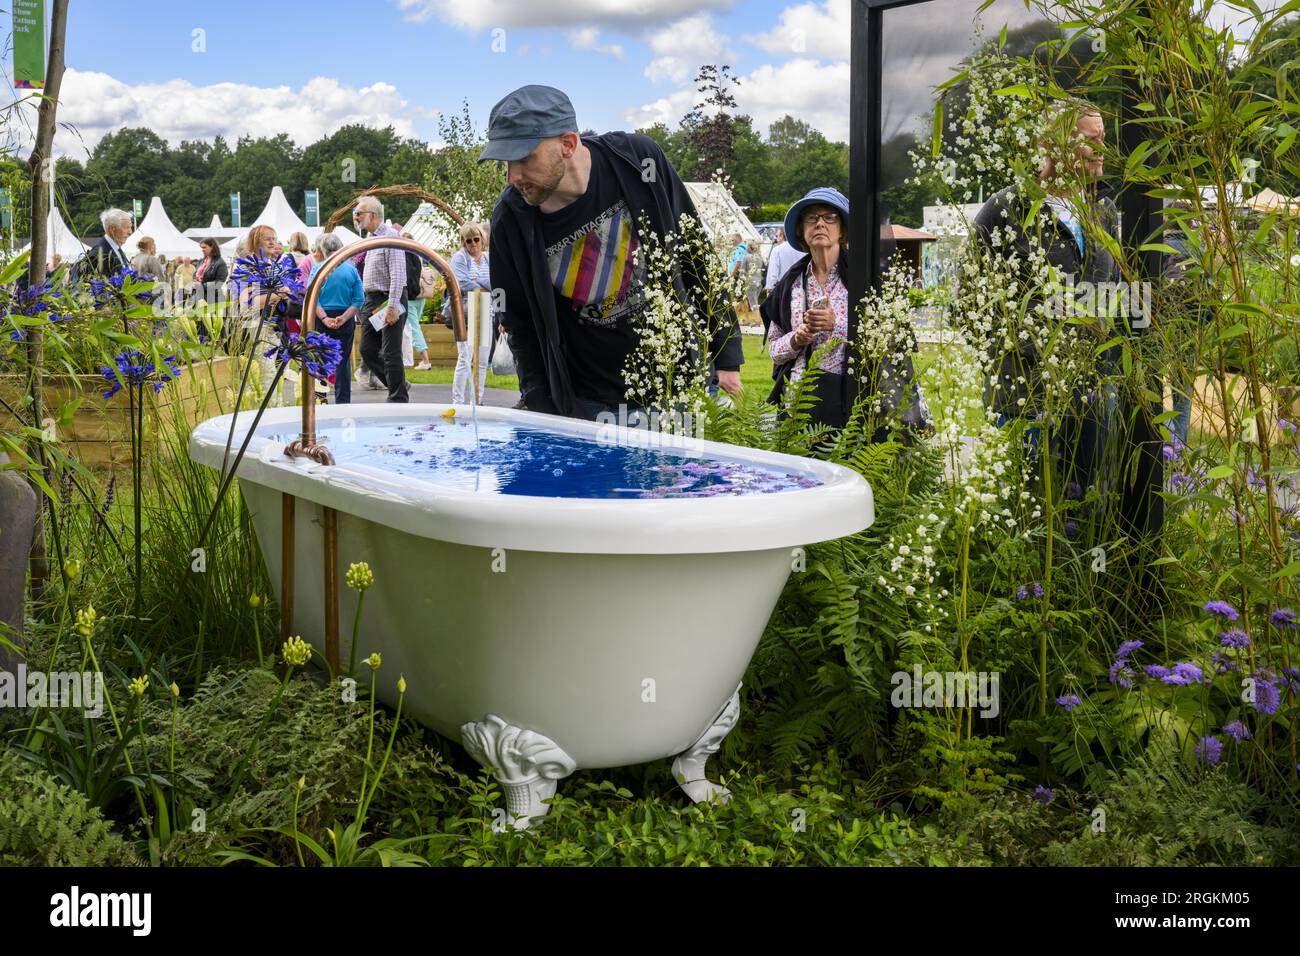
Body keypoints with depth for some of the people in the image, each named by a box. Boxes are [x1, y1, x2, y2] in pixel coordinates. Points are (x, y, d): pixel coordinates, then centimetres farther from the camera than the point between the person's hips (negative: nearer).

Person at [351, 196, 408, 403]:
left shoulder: (390, 236, -12)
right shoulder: (372, 238, 17)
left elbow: (397, 274, -20)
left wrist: (392, 307, -24)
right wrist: (366, 303, 18)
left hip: (389, 299, -9)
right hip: (371, 300, 9)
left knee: (391, 353, -6)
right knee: (367, 349, 9)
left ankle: (398, 398, 2)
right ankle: (398, 386, 22)